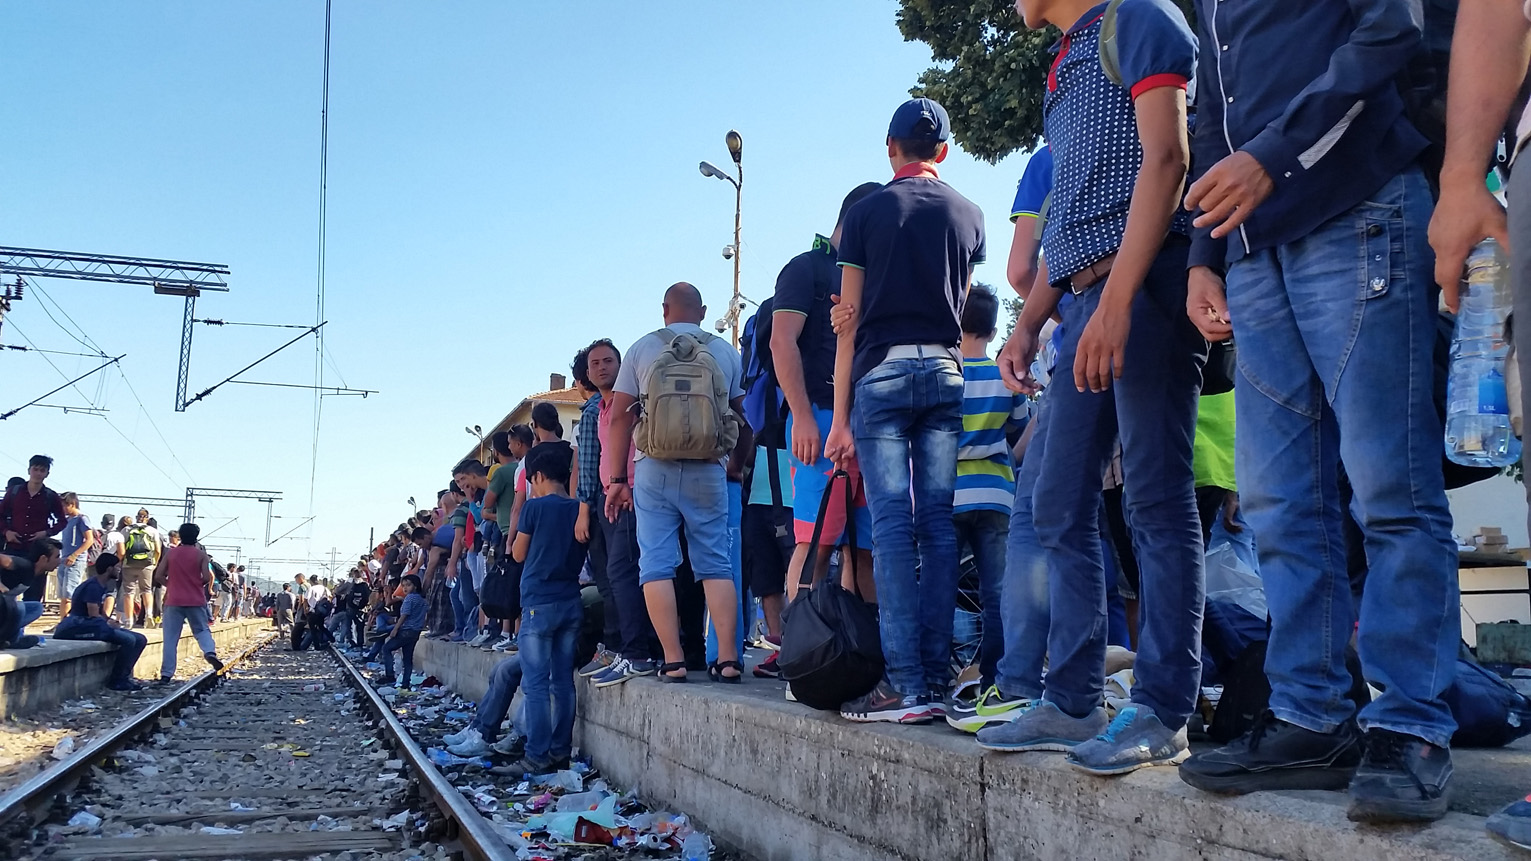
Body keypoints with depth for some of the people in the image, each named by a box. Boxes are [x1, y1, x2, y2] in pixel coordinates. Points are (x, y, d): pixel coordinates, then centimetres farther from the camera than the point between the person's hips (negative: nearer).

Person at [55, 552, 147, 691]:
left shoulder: (103, 586, 15)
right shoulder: (93, 586, -15)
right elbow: (94, 615, -19)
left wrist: (111, 621, 1)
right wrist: (109, 623, -3)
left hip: (96, 625, 10)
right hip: (81, 626, -10)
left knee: (140, 640, 2)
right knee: (128, 639, -26)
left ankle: (124, 676, 1)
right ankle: (116, 680, -13)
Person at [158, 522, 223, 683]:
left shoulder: (170, 553, 3)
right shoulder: (201, 554, -2)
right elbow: (207, 578, -9)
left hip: (173, 600, 1)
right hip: (196, 600, 0)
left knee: (170, 638, 4)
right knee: (202, 630, 14)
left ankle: (166, 674, 1)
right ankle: (210, 652, -15)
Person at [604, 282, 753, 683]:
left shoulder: (642, 348, 6)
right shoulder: (726, 352, 9)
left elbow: (620, 416, 2)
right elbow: (744, 419, 8)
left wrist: (617, 479, 6)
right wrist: (736, 468, 21)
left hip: (654, 469, -1)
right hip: (708, 470, 1)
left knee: (656, 566, 2)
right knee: (716, 564, 6)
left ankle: (673, 660, -3)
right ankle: (728, 658, 1)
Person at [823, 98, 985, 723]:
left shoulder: (865, 212, 3)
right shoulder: (969, 215, 12)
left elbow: (851, 322, 0)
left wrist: (840, 419, 1)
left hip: (882, 371, -3)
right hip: (946, 371, 3)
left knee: (892, 523, -6)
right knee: (938, 521, 3)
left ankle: (905, 685, -9)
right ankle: (937, 674, 4)